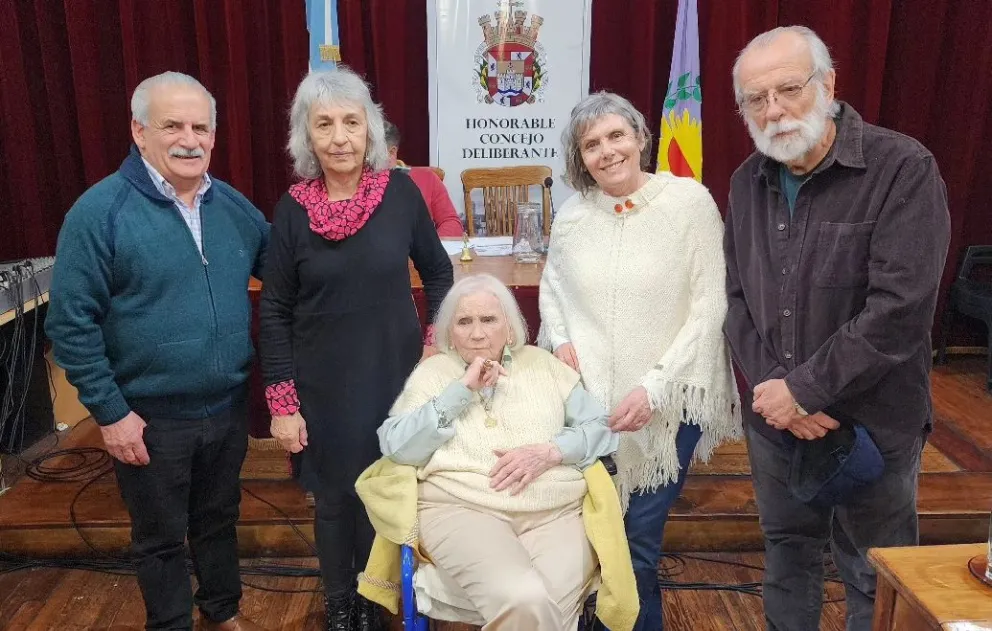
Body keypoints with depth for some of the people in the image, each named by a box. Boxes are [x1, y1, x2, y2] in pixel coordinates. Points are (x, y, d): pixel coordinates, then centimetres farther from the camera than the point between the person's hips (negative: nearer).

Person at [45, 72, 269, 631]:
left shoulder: (234, 205, 1)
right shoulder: (100, 212, -15)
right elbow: (71, 323, -13)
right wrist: (110, 412, -13)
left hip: (229, 406, 5)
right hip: (151, 418, -4)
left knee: (219, 518, 23)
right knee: (161, 537, 16)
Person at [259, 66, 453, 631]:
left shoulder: (401, 192, -7)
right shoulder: (294, 208, -7)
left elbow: (438, 273, 6)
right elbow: (274, 312, -3)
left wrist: (439, 345, -1)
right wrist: (282, 404, -6)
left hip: (395, 375, 1)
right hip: (324, 385, 0)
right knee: (335, 494, 13)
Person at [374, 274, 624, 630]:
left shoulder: (543, 364, 16)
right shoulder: (433, 372, 12)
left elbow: (602, 427, 11)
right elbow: (396, 447, -2)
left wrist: (548, 453, -7)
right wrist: (462, 389, -7)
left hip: (555, 512, 2)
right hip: (460, 509, -1)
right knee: (523, 601, -29)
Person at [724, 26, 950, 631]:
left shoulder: (903, 169, -16)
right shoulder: (748, 183, 3)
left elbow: (899, 310, -23)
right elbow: (737, 298, 3)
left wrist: (804, 389, -19)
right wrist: (771, 386, -11)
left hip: (872, 423, -4)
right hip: (773, 419, 5)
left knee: (876, 581, 14)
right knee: (787, 552, 22)